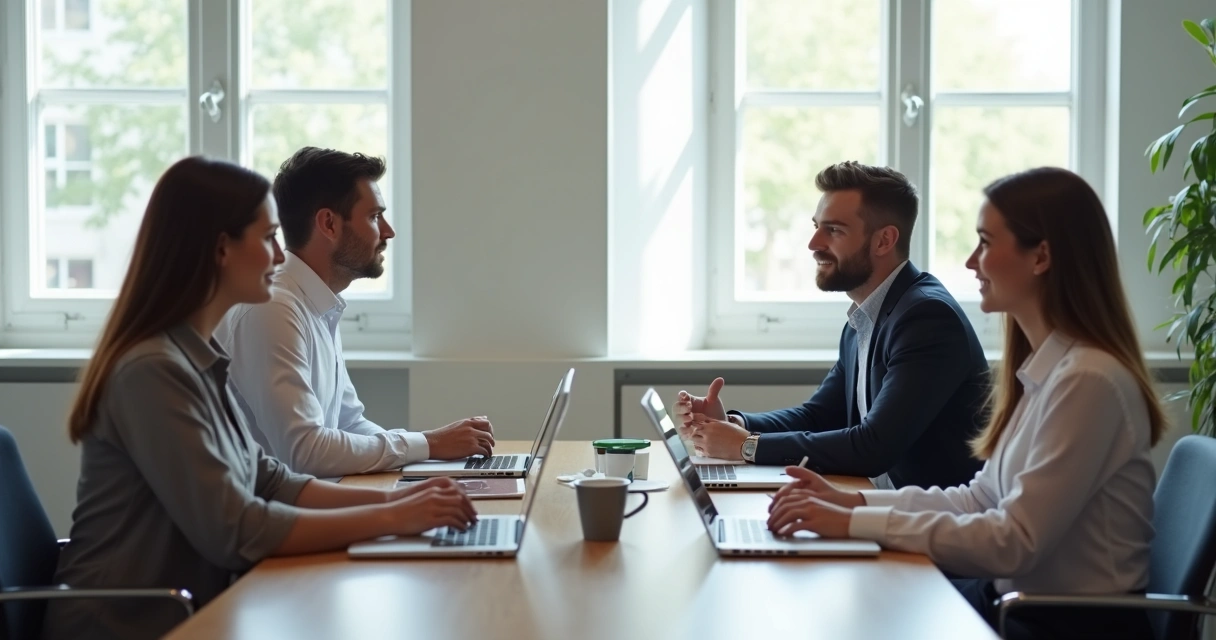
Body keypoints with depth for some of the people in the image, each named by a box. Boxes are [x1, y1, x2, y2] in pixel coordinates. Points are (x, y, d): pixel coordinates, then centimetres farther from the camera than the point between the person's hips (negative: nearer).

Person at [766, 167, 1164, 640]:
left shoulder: (1088, 380, -21)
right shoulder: (1043, 367, 7)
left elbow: (1015, 540, -23)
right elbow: (984, 498, 10)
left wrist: (856, 524, -22)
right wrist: (854, 501, 0)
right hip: (1017, 597, 8)